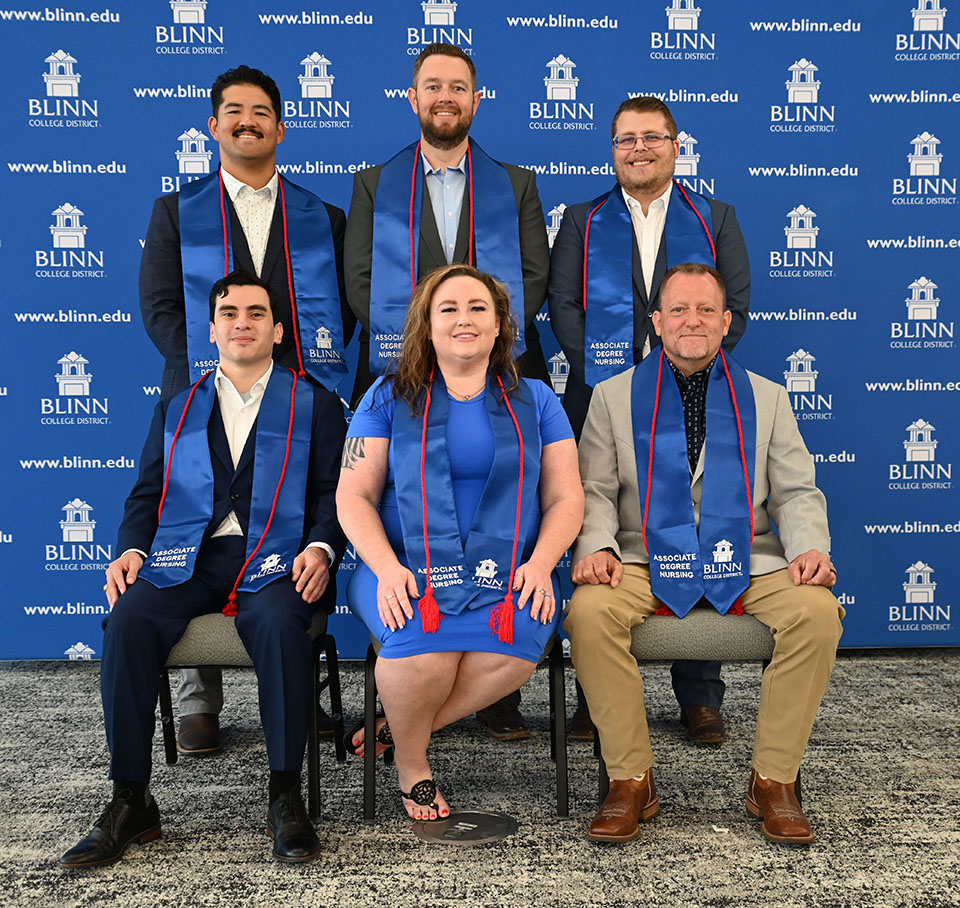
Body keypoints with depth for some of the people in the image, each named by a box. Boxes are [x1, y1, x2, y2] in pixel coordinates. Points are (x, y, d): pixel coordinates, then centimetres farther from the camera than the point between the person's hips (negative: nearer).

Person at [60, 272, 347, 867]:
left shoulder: (314, 405, 16)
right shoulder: (176, 410, 24)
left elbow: (334, 494, 7)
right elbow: (146, 496, 18)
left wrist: (321, 548, -13)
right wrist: (132, 549, -2)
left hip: (276, 558, -2)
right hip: (186, 560, 3)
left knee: (280, 622, -36)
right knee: (129, 619, -28)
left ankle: (286, 797, -22)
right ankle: (131, 804, -17)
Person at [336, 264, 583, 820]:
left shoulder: (534, 400, 16)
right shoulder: (390, 398, 12)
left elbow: (566, 497, 11)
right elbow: (353, 496, 6)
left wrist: (540, 564, -8)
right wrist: (388, 569, -12)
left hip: (507, 571, 1)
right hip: (408, 570, -1)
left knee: (518, 641, -32)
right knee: (423, 639, -33)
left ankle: (400, 728, -7)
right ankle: (413, 765, -2)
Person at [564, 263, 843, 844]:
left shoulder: (767, 398, 16)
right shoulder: (615, 396, 12)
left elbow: (797, 493, 12)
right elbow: (595, 490, 6)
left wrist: (810, 548, -9)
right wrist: (596, 547, -14)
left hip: (748, 564, 1)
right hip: (646, 565, -1)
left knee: (819, 611, -27)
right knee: (590, 609, -31)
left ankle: (774, 782, -9)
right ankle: (632, 781, -13)